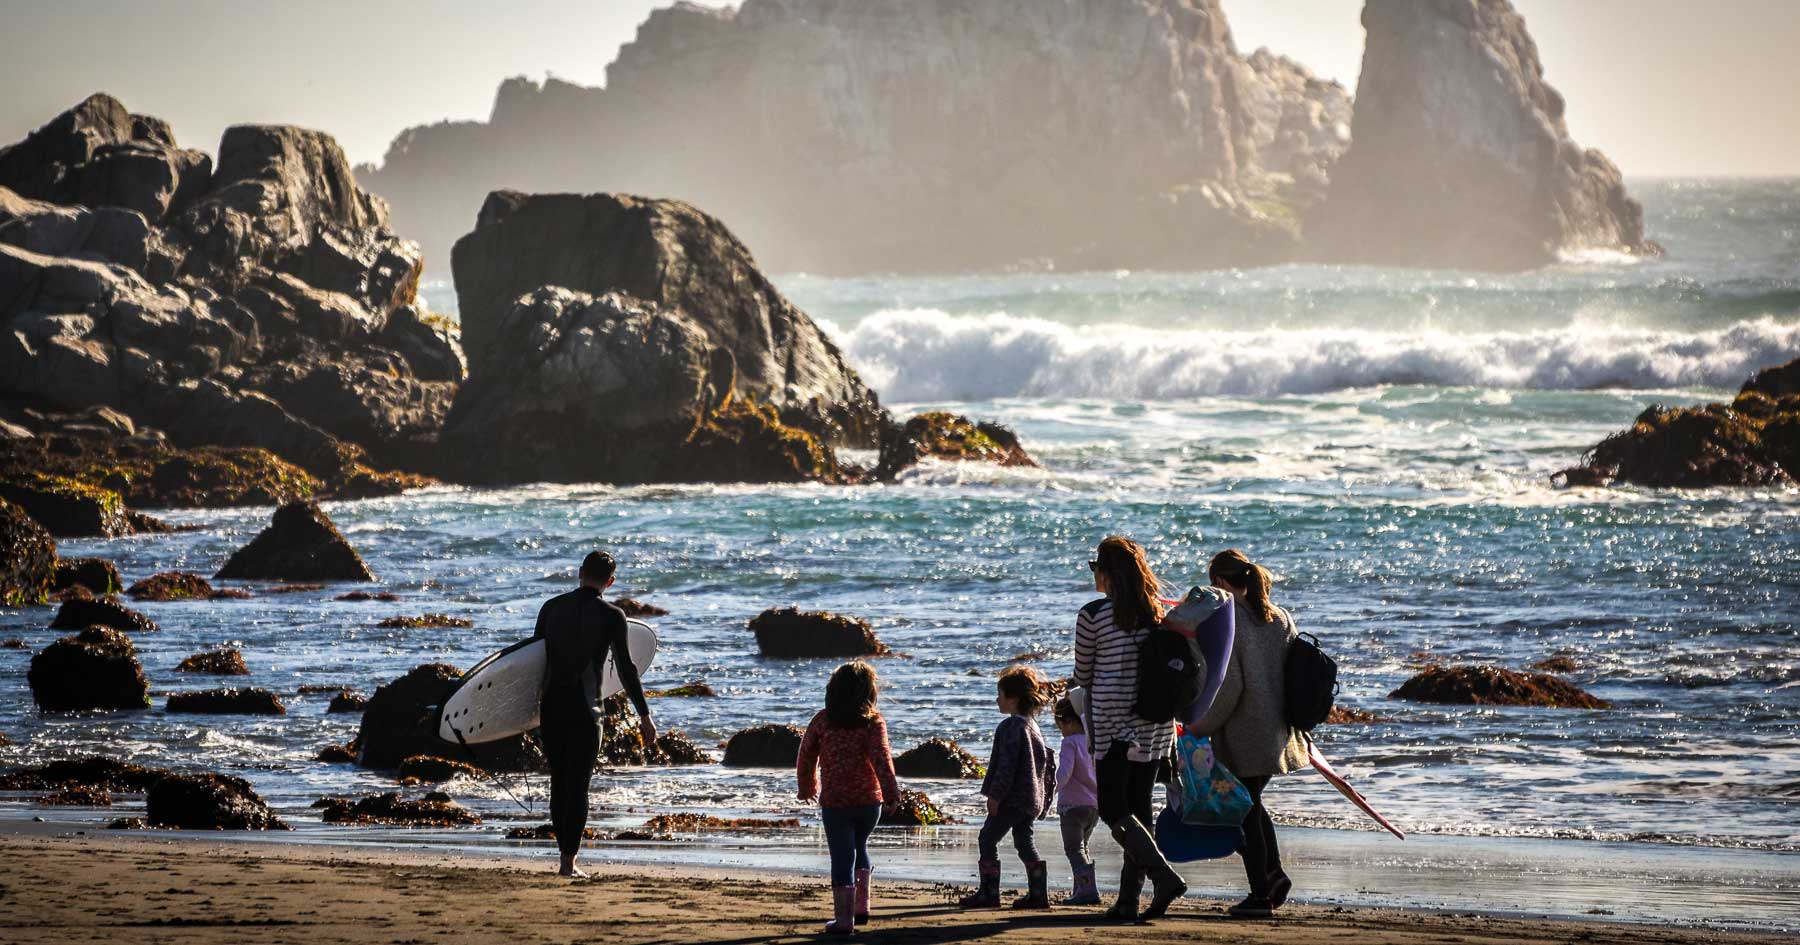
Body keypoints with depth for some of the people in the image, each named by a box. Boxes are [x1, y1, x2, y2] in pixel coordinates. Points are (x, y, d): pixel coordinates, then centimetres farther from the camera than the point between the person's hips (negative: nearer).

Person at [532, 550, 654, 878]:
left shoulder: (552, 607, 7)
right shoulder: (610, 615, -5)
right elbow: (626, 669, -8)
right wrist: (644, 716, -3)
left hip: (550, 707, 4)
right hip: (583, 710, -4)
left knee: (559, 783, 13)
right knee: (578, 786, -2)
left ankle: (565, 852, 16)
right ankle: (569, 861, -6)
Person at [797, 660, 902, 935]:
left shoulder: (822, 720, -1)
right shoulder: (873, 722, -6)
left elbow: (806, 756, 10)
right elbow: (882, 759, -19)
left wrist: (807, 787, 26)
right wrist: (891, 794, -24)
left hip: (834, 802, -1)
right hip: (869, 800, 1)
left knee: (842, 858, 3)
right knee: (859, 847, 24)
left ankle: (844, 918, 0)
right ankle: (861, 905, 19)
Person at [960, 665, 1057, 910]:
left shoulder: (1011, 726, -15)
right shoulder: (1032, 724, 15)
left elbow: (1007, 764, -20)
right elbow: (1046, 758, 21)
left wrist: (995, 795, -18)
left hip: (1013, 798, -9)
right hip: (1033, 797, 10)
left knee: (988, 838, -3)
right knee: (1024, 842, 12)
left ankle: (989, 892, -4)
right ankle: (1038, 893, 9)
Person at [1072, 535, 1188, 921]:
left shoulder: (1093, 615, -9)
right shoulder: (1158, 613, 6)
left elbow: (1082, 676, 1)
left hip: (1114, 722, -6)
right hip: (1156, 725, 6)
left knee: (1113, 810, -1)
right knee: (1139, 808, 10)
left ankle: (1164, 875, -20)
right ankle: (1128, 900, 8)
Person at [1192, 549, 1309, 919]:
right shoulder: (1281, 619, 7)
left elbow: (1228, 686, -19)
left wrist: (1201, 727, -9)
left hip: (1241, 735, -7)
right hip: (1278, 732, 7)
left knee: (1245, 810, 4)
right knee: (1252, 802, 23)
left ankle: (1260, 895, 5)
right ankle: (1273, 871, 11)